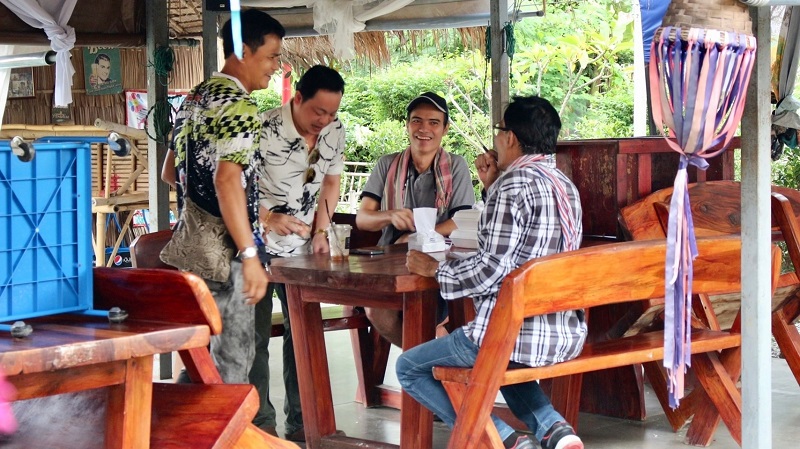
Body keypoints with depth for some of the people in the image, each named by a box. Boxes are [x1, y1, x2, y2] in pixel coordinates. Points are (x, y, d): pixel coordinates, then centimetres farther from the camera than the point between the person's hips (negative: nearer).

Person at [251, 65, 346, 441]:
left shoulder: (334, 131, -4)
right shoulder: (264, 130, -22)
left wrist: (321, 231, 0)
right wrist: (267, 218, -30)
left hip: (301, 247, 5)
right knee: (256, 335, -1)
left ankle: (300, 420, 16)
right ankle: (260, 422, 6)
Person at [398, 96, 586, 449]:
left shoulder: (513, 185, -15)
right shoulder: (566, 185, 12)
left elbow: (491, 269, -20)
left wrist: (434, 270, -5)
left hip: (517, 334, -9)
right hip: (568, 335, 9)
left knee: (410, 367, 8)